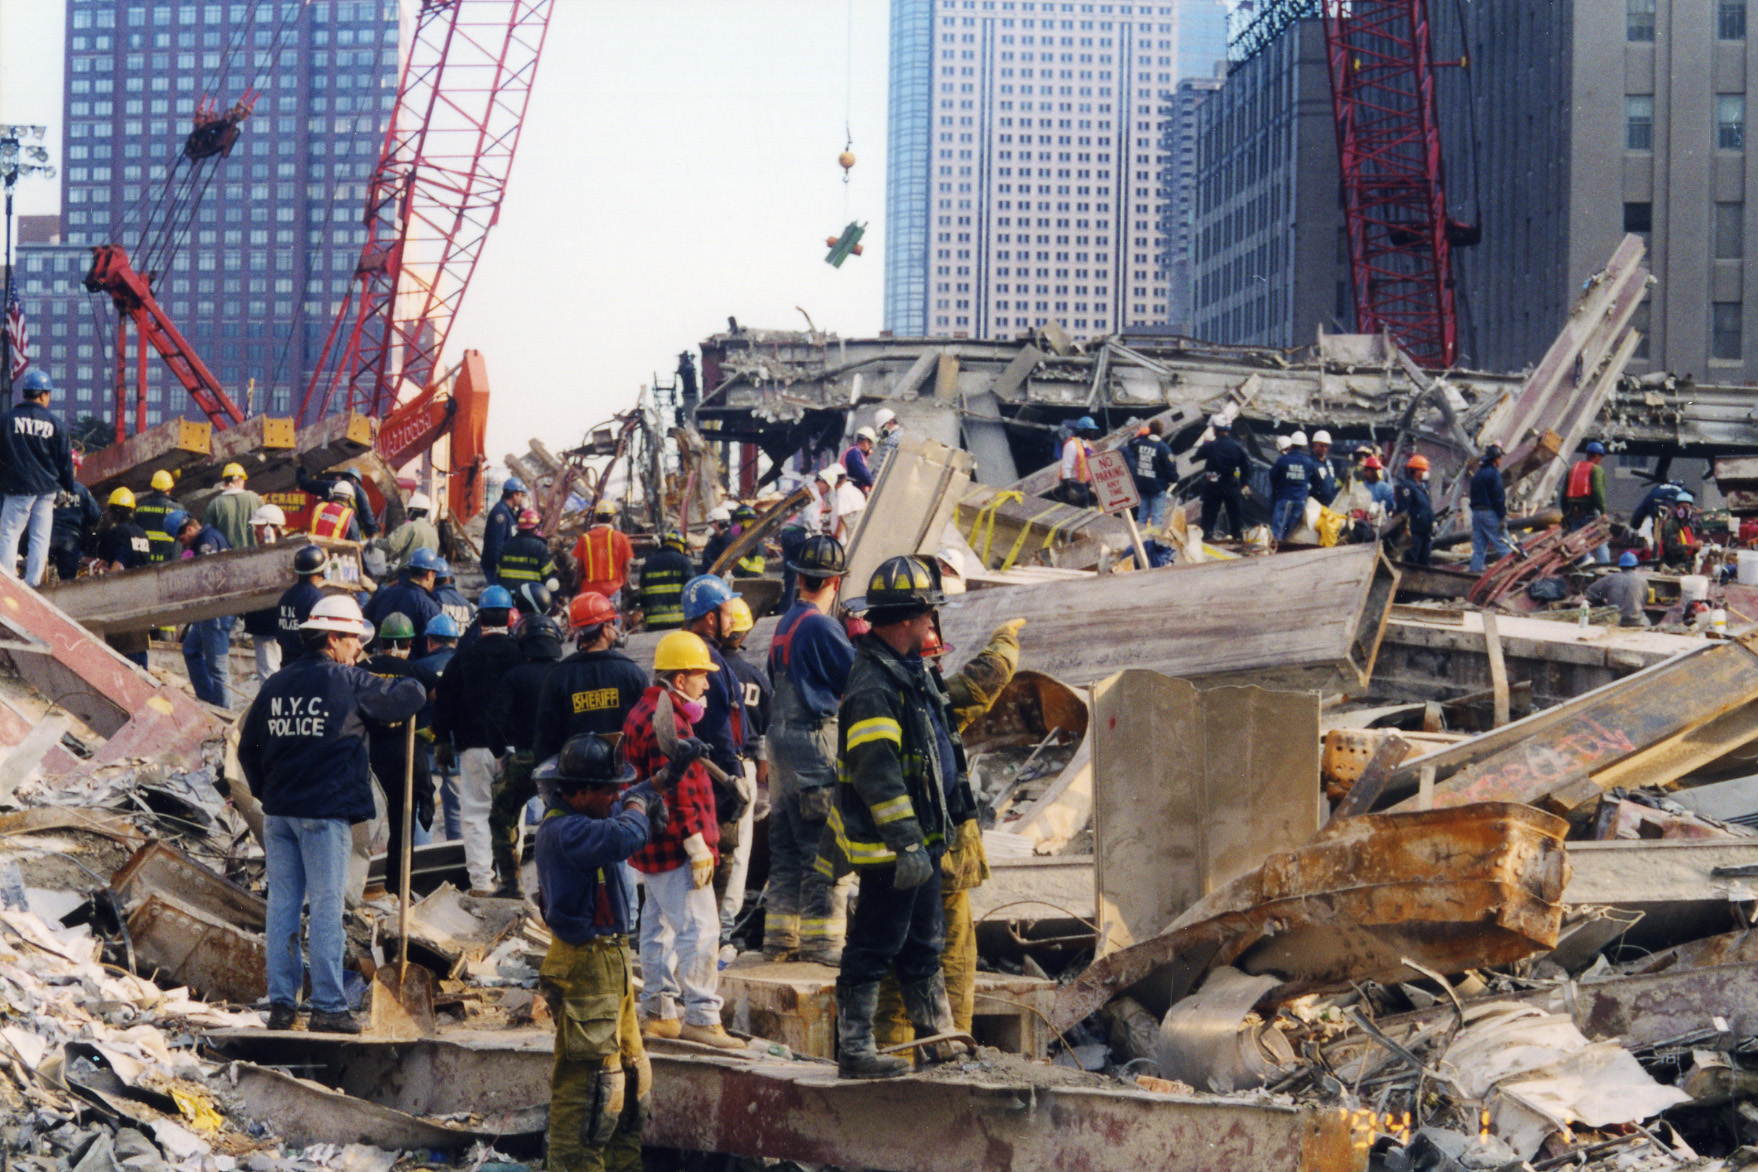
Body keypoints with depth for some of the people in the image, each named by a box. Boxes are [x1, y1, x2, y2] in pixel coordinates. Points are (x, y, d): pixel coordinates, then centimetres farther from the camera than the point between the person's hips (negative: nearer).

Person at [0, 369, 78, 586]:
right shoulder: (55, 424, 2)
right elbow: (65, 460, 6)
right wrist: (69, 487, 19)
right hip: (47, 489, 2)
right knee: (40, 539, 7)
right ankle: (32, 583, 5)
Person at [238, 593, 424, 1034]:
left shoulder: (275, 684, 9)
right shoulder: (349, 683, -7)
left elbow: (248, 748, 12)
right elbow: (411, 696, -2)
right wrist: (411, 688, 21)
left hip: (278, 812, 5)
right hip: (325, 814, -5)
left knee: (282, 906, 8)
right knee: (327, 909, -2)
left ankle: (280, 1002, 10)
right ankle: (328, 1007, -2)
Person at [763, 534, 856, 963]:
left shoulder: (784, 624, 13)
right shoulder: (822, 626, -13)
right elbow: (858, 676, -10)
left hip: (783, 735, 9)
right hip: (816, 739, -9)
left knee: (785, 844, 12)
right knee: (822, 845, -5)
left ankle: (782, 935, 14)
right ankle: (821, 938, -5)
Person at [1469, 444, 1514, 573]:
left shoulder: (1476, 474, 15)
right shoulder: (1494, 474, -10)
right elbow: (1499, 497, -15)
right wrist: (1502, 517, -15)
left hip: (1476, 513, 8)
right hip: (1490, 513, -8)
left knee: (1478, 549, 7)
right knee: (1503, 546, -4)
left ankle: (1475, 571, 3)